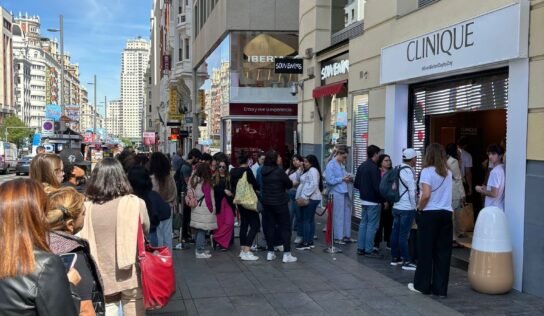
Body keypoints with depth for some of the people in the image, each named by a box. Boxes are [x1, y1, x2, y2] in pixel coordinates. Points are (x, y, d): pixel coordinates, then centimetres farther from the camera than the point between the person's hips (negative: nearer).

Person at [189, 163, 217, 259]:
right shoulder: (206, 183, -15)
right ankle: (200, 252, 2)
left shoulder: (193, 181, 6)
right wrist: (212, 209, -2)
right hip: (204, 210, -8)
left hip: (195, 209, 8)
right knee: (202, 230, -2)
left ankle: (198, 249, 24)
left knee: (198, 230, 15)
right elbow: (208, 198, -14)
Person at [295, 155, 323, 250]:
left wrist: (305, 196, -22)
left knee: (306, 220, -9)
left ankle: (306, 243, -6)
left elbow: (313, 184, -22)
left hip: (310, 198, -10)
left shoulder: (313, 170, -12)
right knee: (310, 220, 11)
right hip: (309, 198, 10)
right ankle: (310, 242, 14)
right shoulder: (309, 171, 21)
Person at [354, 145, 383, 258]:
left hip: (364, 200, 9)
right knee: (372, 225, -3)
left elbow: (356, 184, 13)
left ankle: (360, 248, 18)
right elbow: (377, 186, -21)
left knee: (363, 223, 13)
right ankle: (369, 250, 1)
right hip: (373, 201, -9)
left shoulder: (361, 166, 10)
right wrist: (384, 199, -11)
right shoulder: (374, 168, -18)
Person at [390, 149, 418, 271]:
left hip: (396, 206, 8)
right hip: (407, 208, -8)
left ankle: (395, 258, 20)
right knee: (404, 235, -5)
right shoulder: (408, 171, -15)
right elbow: (412, 191, -15)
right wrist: (414, 206, -5)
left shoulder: (398, 170, 10)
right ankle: (407, 261, 0)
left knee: (395, 232, 12)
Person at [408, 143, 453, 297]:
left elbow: (426, 195, -17)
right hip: (446, 214, 5)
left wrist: (419, 208, -3)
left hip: (429, 214, -5)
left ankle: (422, 285, 16)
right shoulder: (448, 172, 9)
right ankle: (440, 288, 12)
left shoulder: (427, 171, -8)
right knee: (443, 252, 7)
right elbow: (444, 194, 8)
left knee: (425, 251, 6)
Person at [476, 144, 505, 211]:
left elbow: (494, 194, -22)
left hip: (492, 209, -9)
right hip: (499, 208, 9)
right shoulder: (502, 169, 9)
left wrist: (481, 190, -8)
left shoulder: (495, 172, -20)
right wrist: (486, 188, 13)